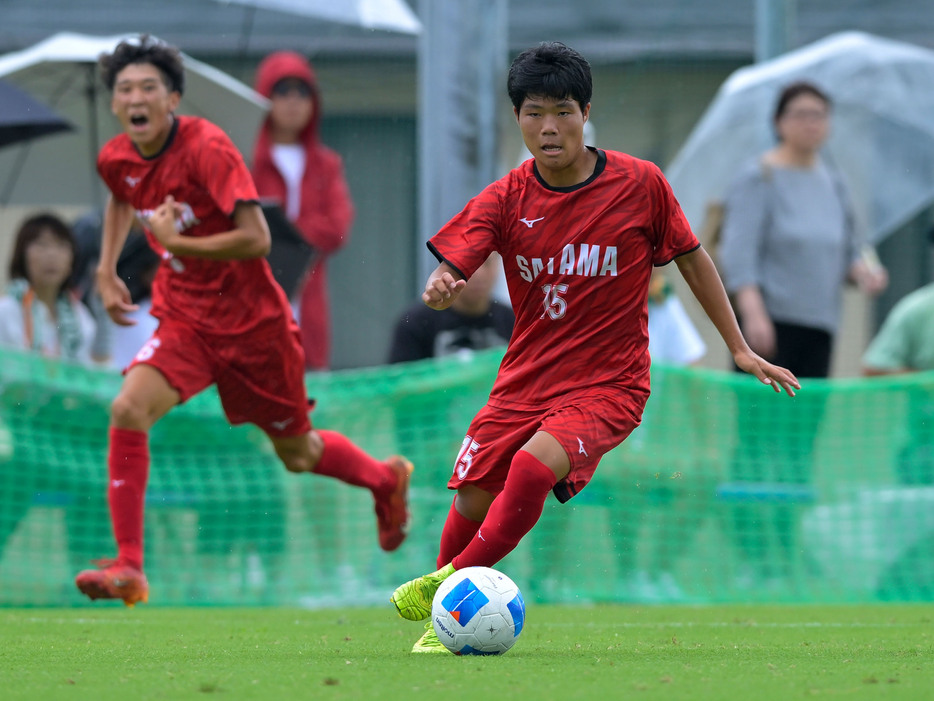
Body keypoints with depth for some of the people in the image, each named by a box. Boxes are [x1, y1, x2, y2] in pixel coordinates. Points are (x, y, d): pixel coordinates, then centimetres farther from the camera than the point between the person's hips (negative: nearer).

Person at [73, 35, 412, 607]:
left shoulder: (207, 148, -23)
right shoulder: (116, 159, -3)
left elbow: (256, 239, -28)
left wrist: (176, 243, -28)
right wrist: (107, 269, 16)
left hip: (252, 321, -4)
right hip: (184, 318, 4)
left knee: (297, 453, 13)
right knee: (128, 410, -22)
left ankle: (386, 480, 46)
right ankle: (129, 569, -19)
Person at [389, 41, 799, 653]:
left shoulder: (641, 184, -8)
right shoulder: (506, 200, -4)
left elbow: (691, 258, 5)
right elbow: (450, 272, -13)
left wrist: (741, 350, 6)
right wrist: (440, 288, -38)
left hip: (610, 383, -3)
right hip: (527, 378, 3)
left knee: (534, 466, -28)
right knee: (472, 500, -3)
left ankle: (449, 587, -11)